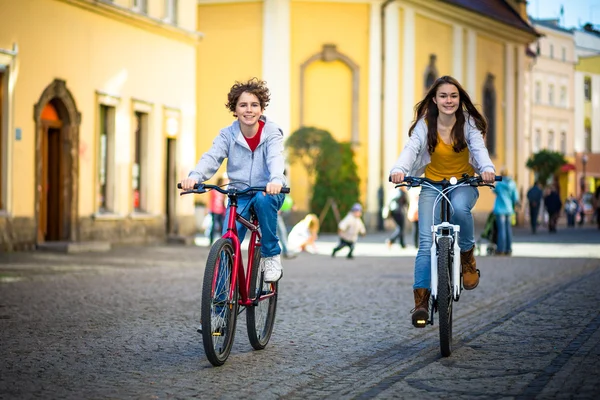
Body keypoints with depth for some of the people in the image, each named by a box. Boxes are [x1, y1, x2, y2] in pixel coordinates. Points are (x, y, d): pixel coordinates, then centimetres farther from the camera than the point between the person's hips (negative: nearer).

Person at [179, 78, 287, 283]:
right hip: (239, 195, 2)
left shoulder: (272, 133, -9)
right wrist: (194, 176, -43)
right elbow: (211, 157, -20)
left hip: (268, 192, -2)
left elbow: (276, 158, -28)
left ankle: (271, 255, -19)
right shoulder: (227, 135, -4)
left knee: (263, 199, -38)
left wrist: (276, 180, -51)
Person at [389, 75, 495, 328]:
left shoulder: (468, 123, -7)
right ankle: (420, 301, -13)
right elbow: (411, 148, -22)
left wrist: (487, 168, -44)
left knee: (459, 207, -36)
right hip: (432, 185, 0)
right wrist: (398, 170, -44)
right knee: (427, 241, -15)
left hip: (463, 184, 0)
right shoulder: (425, 124, -8)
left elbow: (478, 147, -21)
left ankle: (467, 257, -10)